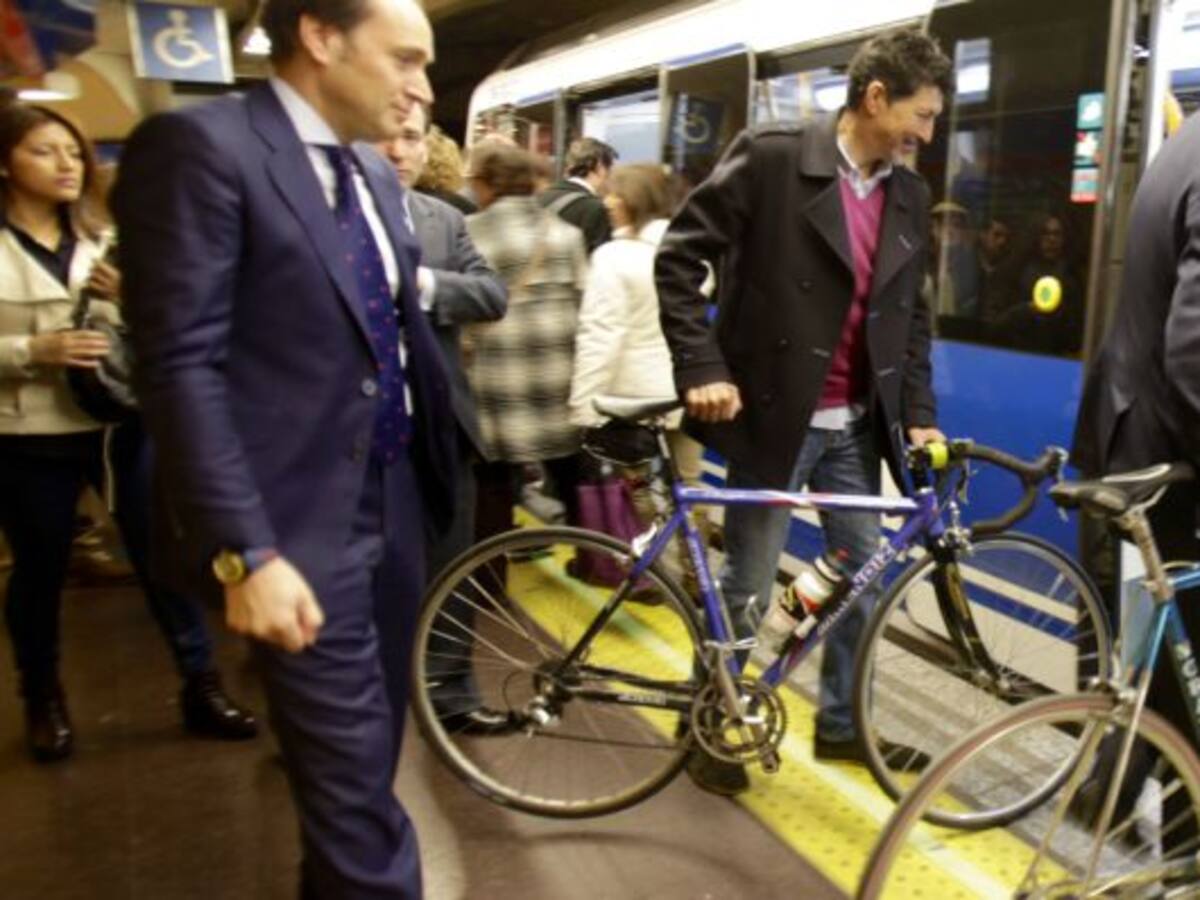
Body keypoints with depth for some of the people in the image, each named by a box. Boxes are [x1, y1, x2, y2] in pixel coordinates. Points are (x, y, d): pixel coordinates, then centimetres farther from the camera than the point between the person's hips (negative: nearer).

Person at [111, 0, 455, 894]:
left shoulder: (377, 175, 13)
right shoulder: (199, 146, -12)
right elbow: (180, 366, -18)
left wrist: (439, 463, 14)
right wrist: (246, 552, -22)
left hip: (393, 505, 8)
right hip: (302, 523, -8)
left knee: (365, 758, 20)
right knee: (356, 786, 0)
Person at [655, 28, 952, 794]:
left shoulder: (910, 196, 8)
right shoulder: (772, 158, -10)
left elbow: (913, 314, 13)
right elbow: (679, 258, -10)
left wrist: (918, 410, 3)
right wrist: (703, 367, -16)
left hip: (857, 424, 6)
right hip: (774, 414, -6)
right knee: (746, 588, 4)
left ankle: (841, 723, 33)